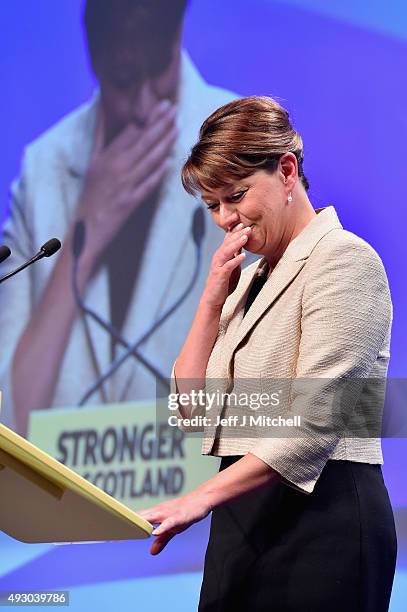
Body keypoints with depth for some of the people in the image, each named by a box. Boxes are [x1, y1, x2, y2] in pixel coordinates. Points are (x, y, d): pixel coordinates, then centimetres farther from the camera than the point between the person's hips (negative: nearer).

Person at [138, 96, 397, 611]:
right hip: (244, 518, 8)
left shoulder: (343, 258, -7)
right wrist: (213, 296, 4)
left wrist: (202, 499, -25)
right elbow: (190, 407, 14)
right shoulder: (250, 278, 19)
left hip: (320, 516, -7)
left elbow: (315, 424, -18)